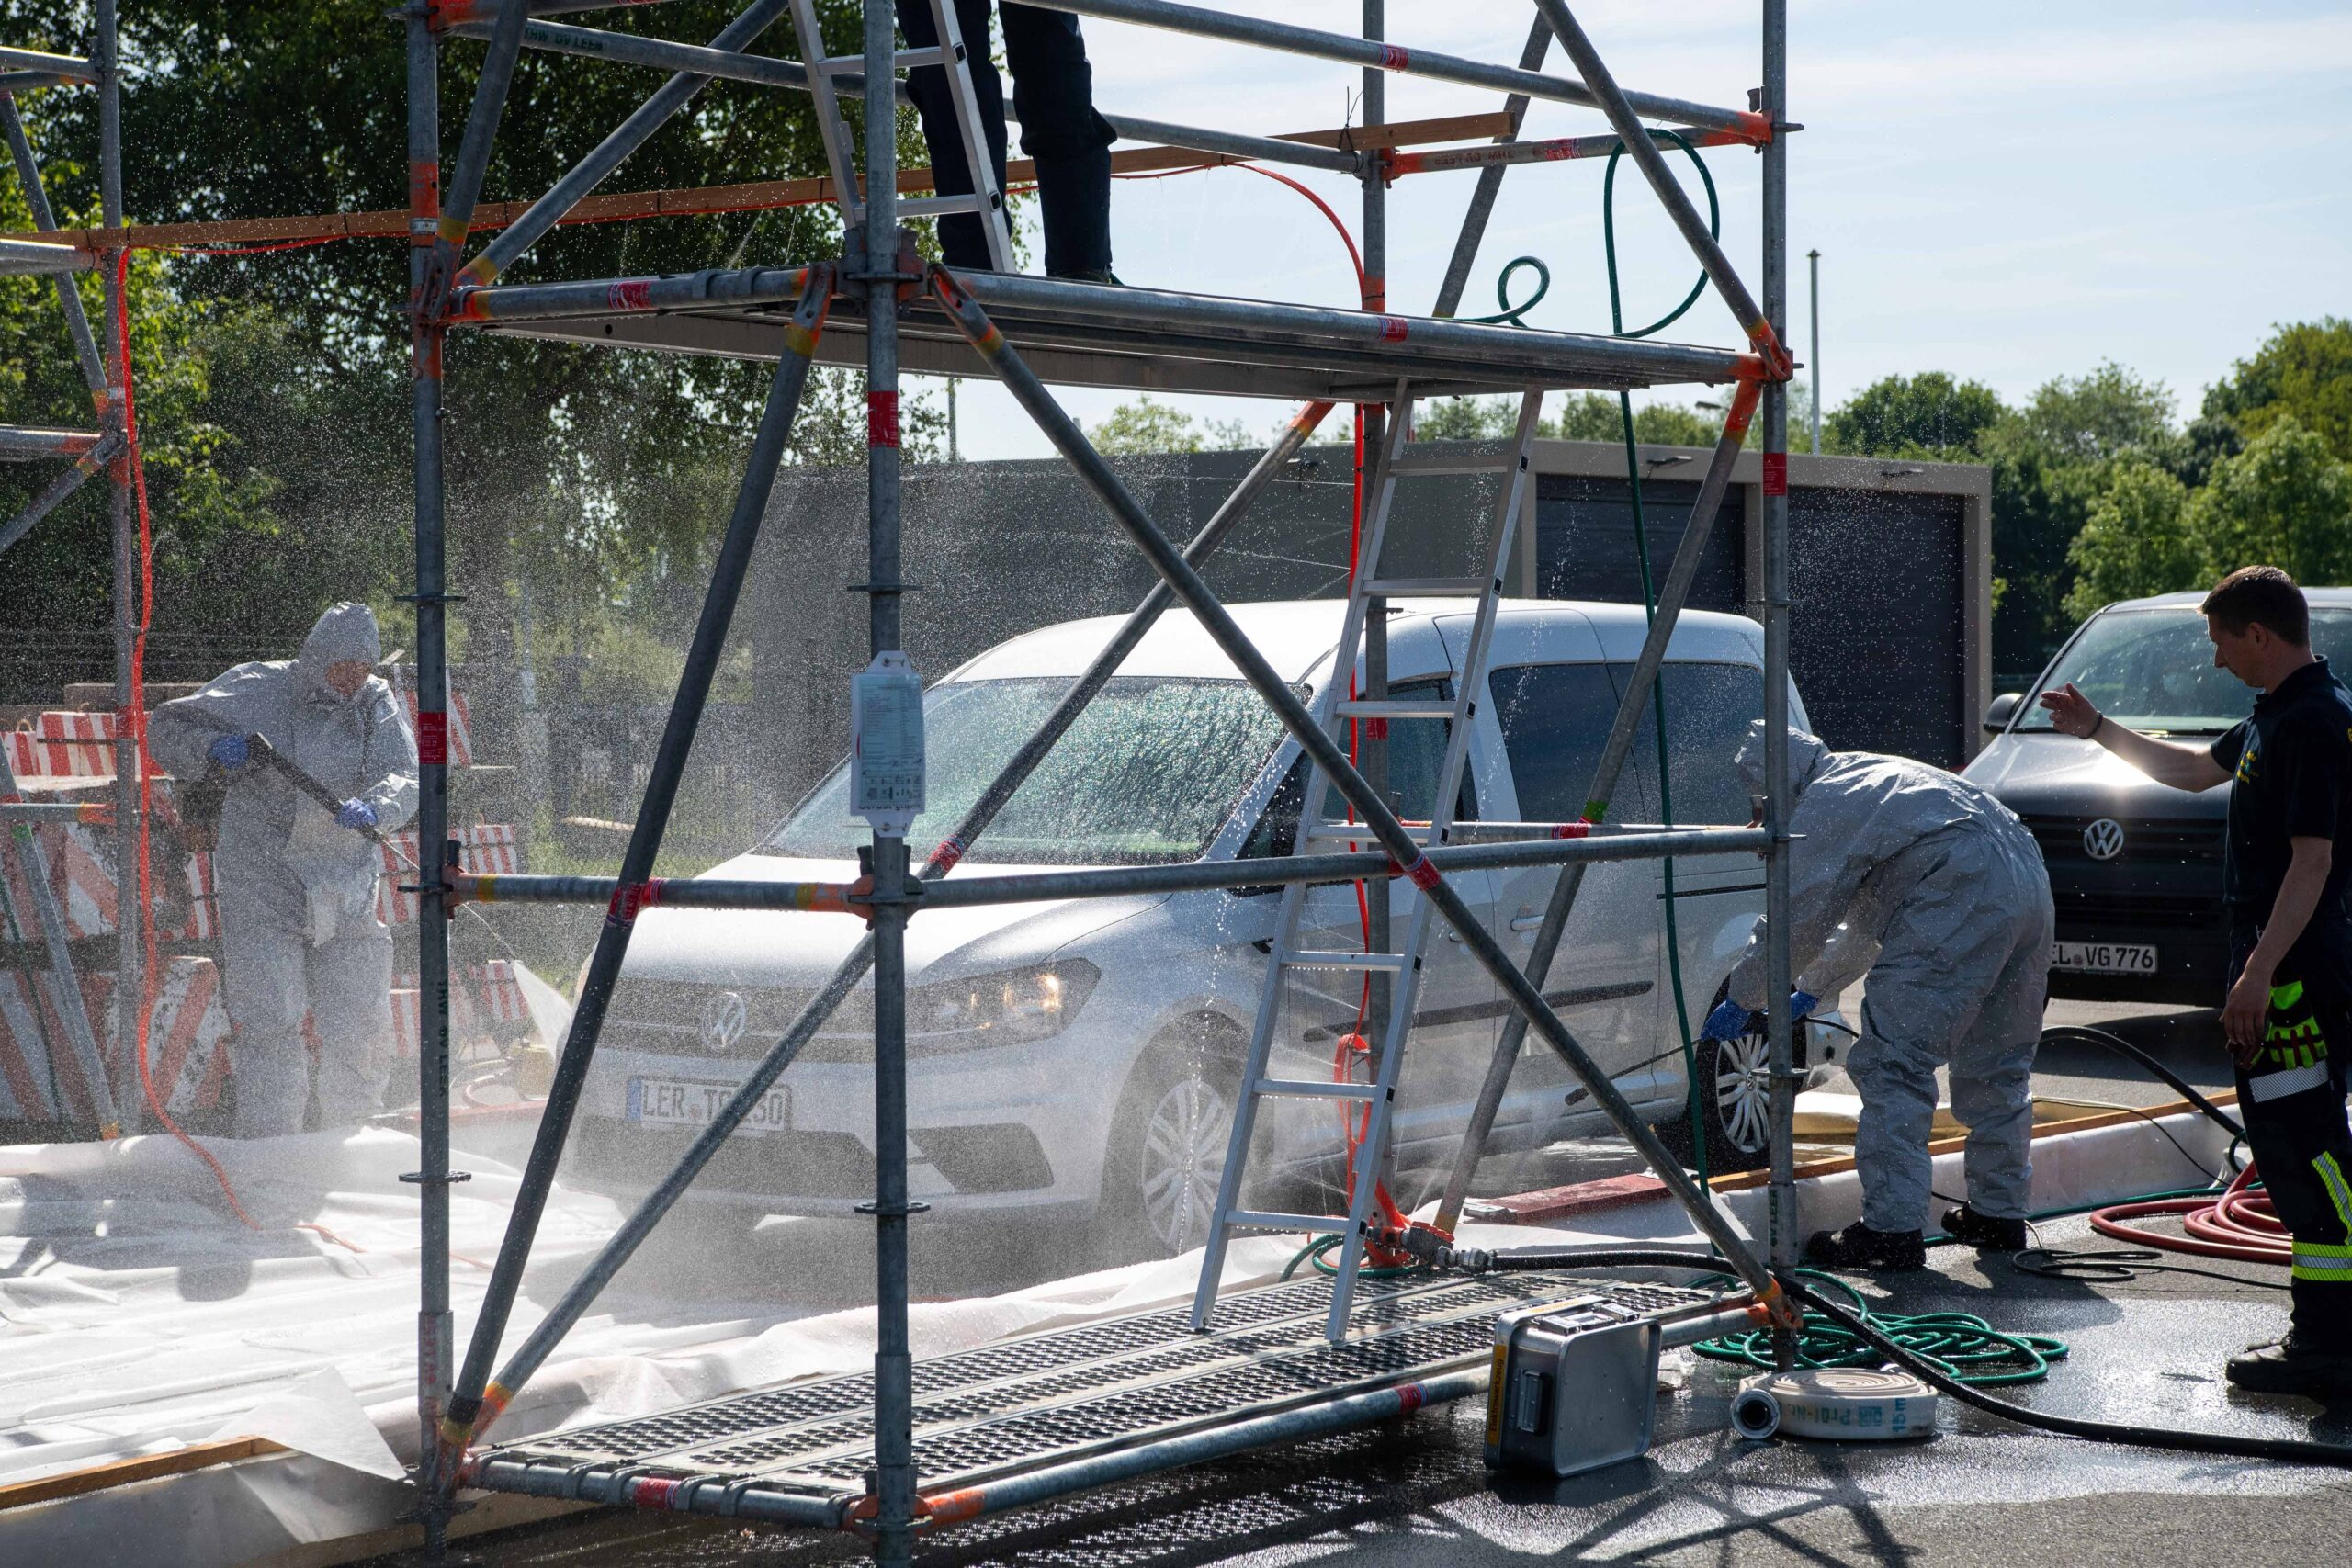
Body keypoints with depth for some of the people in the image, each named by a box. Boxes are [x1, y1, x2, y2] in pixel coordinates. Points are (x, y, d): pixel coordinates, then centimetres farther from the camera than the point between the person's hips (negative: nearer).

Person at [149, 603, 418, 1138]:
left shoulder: (376, 704, 2)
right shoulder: (257, 689, -4)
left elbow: (403, 775, -11)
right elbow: (165, 729, 2)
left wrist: (374, 807, -34)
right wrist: (213, 748, -19)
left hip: (347, 891, 3)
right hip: (261, 888, -3)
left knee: (361, 1029, 6)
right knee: (270, 1024, -11)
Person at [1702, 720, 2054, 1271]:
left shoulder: (1823, 807, 2)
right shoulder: (1871, 778, 34)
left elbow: (1796, 921, 1)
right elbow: (1864, 918, 42)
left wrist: (1742, 999, 13)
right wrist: (1810, 991, 48)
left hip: (1960, 898, -10)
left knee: (1891, 1065, -8)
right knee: (1996, 1065, 21)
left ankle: (1892, 1230, -12)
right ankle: (1999, 1213, 30)